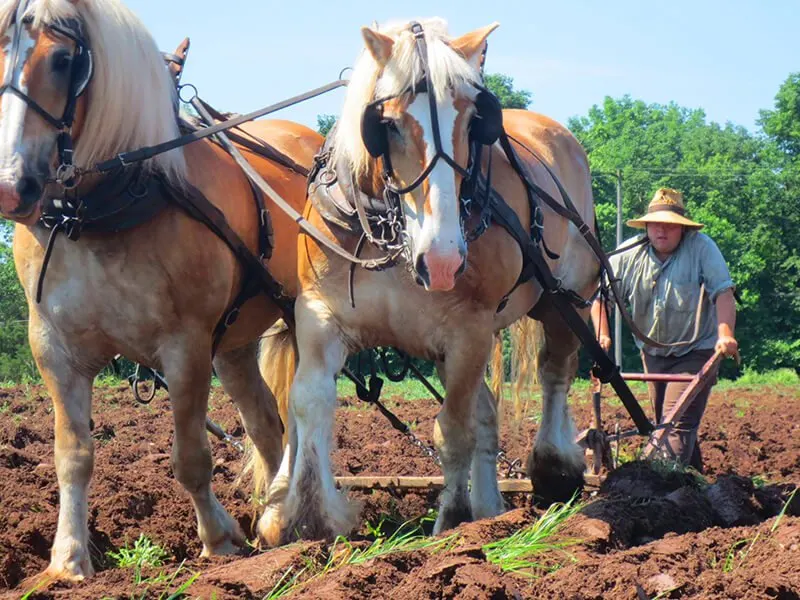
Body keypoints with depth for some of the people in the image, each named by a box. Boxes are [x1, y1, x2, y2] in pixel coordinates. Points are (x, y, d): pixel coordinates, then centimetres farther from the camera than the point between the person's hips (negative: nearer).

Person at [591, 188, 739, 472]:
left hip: (695, 350, -6)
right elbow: (600, 293, 1)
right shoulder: (629, 254, -5)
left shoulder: (701, 248, -16)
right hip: (653, 352, 6)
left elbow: (723, 292, -23)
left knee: (678, 423, -18)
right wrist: (602, 334, -11)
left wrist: (725, 333, -37)